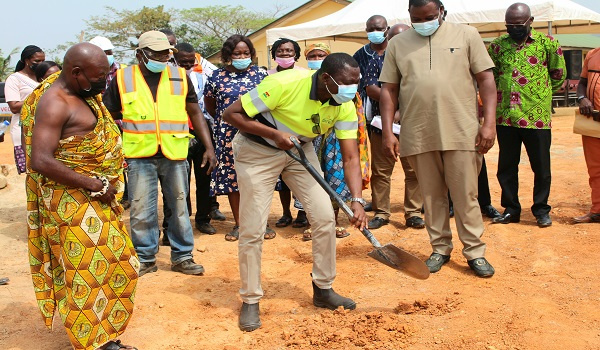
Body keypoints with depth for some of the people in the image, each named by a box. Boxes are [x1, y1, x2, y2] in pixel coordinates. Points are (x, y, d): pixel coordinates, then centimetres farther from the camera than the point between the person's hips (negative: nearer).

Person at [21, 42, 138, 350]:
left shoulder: (83, 93, 8)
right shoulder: (55, 103, -19)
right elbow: (41, 161, -28)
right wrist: (94, 185, -22)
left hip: (98, 198, 10)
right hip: (73, 203, -9)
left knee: (115, 265, 16)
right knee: (85, 274, 1)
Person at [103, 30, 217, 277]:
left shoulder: (179, 76, 6)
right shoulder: (123, 78, 3)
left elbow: (195, 113, 9)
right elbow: (110, 116, 10)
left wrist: (209, 146, 2)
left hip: (175, 154, 1)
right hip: (139, 155, -1)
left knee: (179, 206, 8)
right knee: (141, 210, 3)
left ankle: (182, 257, 21)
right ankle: (145, 258, 19)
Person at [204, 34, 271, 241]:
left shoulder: (261, 75, 4)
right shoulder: (217, 77, 4)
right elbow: (210, 105, 16)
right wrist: (224, 120, 11)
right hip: (229, 138, 1)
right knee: (231, 178, 5)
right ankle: (238, 224, 17)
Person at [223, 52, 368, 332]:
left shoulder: (344, 107, -15)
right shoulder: (285, 83, -31)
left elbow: (350, 157, -15)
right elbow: (231, 114, -25)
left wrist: (357, 200, -28)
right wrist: (274, 134, -33)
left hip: (299, 150, 5)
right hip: (257, 150, -4)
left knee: (325, 217, -4)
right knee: (252, 230, -6)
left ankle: (323, 290, 15)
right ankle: (250, 301, 12)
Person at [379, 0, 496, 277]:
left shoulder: (466, 35, 5)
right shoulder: (398, 44, 9)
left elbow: (485, 79, 2)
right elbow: (389, 90, 8)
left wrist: (489, 123, -6)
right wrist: (387, 132, 1)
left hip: (461, 133, -1)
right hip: (418, 136, 2)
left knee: (466, 196, 3)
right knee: (432, 197, 10)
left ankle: (475, 252, 15)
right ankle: (440, 249, 24)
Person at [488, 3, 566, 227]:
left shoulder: (547, 43, 0)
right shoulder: (498, 45, 6)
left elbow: (559, 74, 9)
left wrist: (541, 93, 10)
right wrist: (502, 93, 9)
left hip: (537, 116, -2)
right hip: (505, 116, 2)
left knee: (541, 166, 6)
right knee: (506, 166, 10)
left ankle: (541, 210, 22)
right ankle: (511, 209, 23)